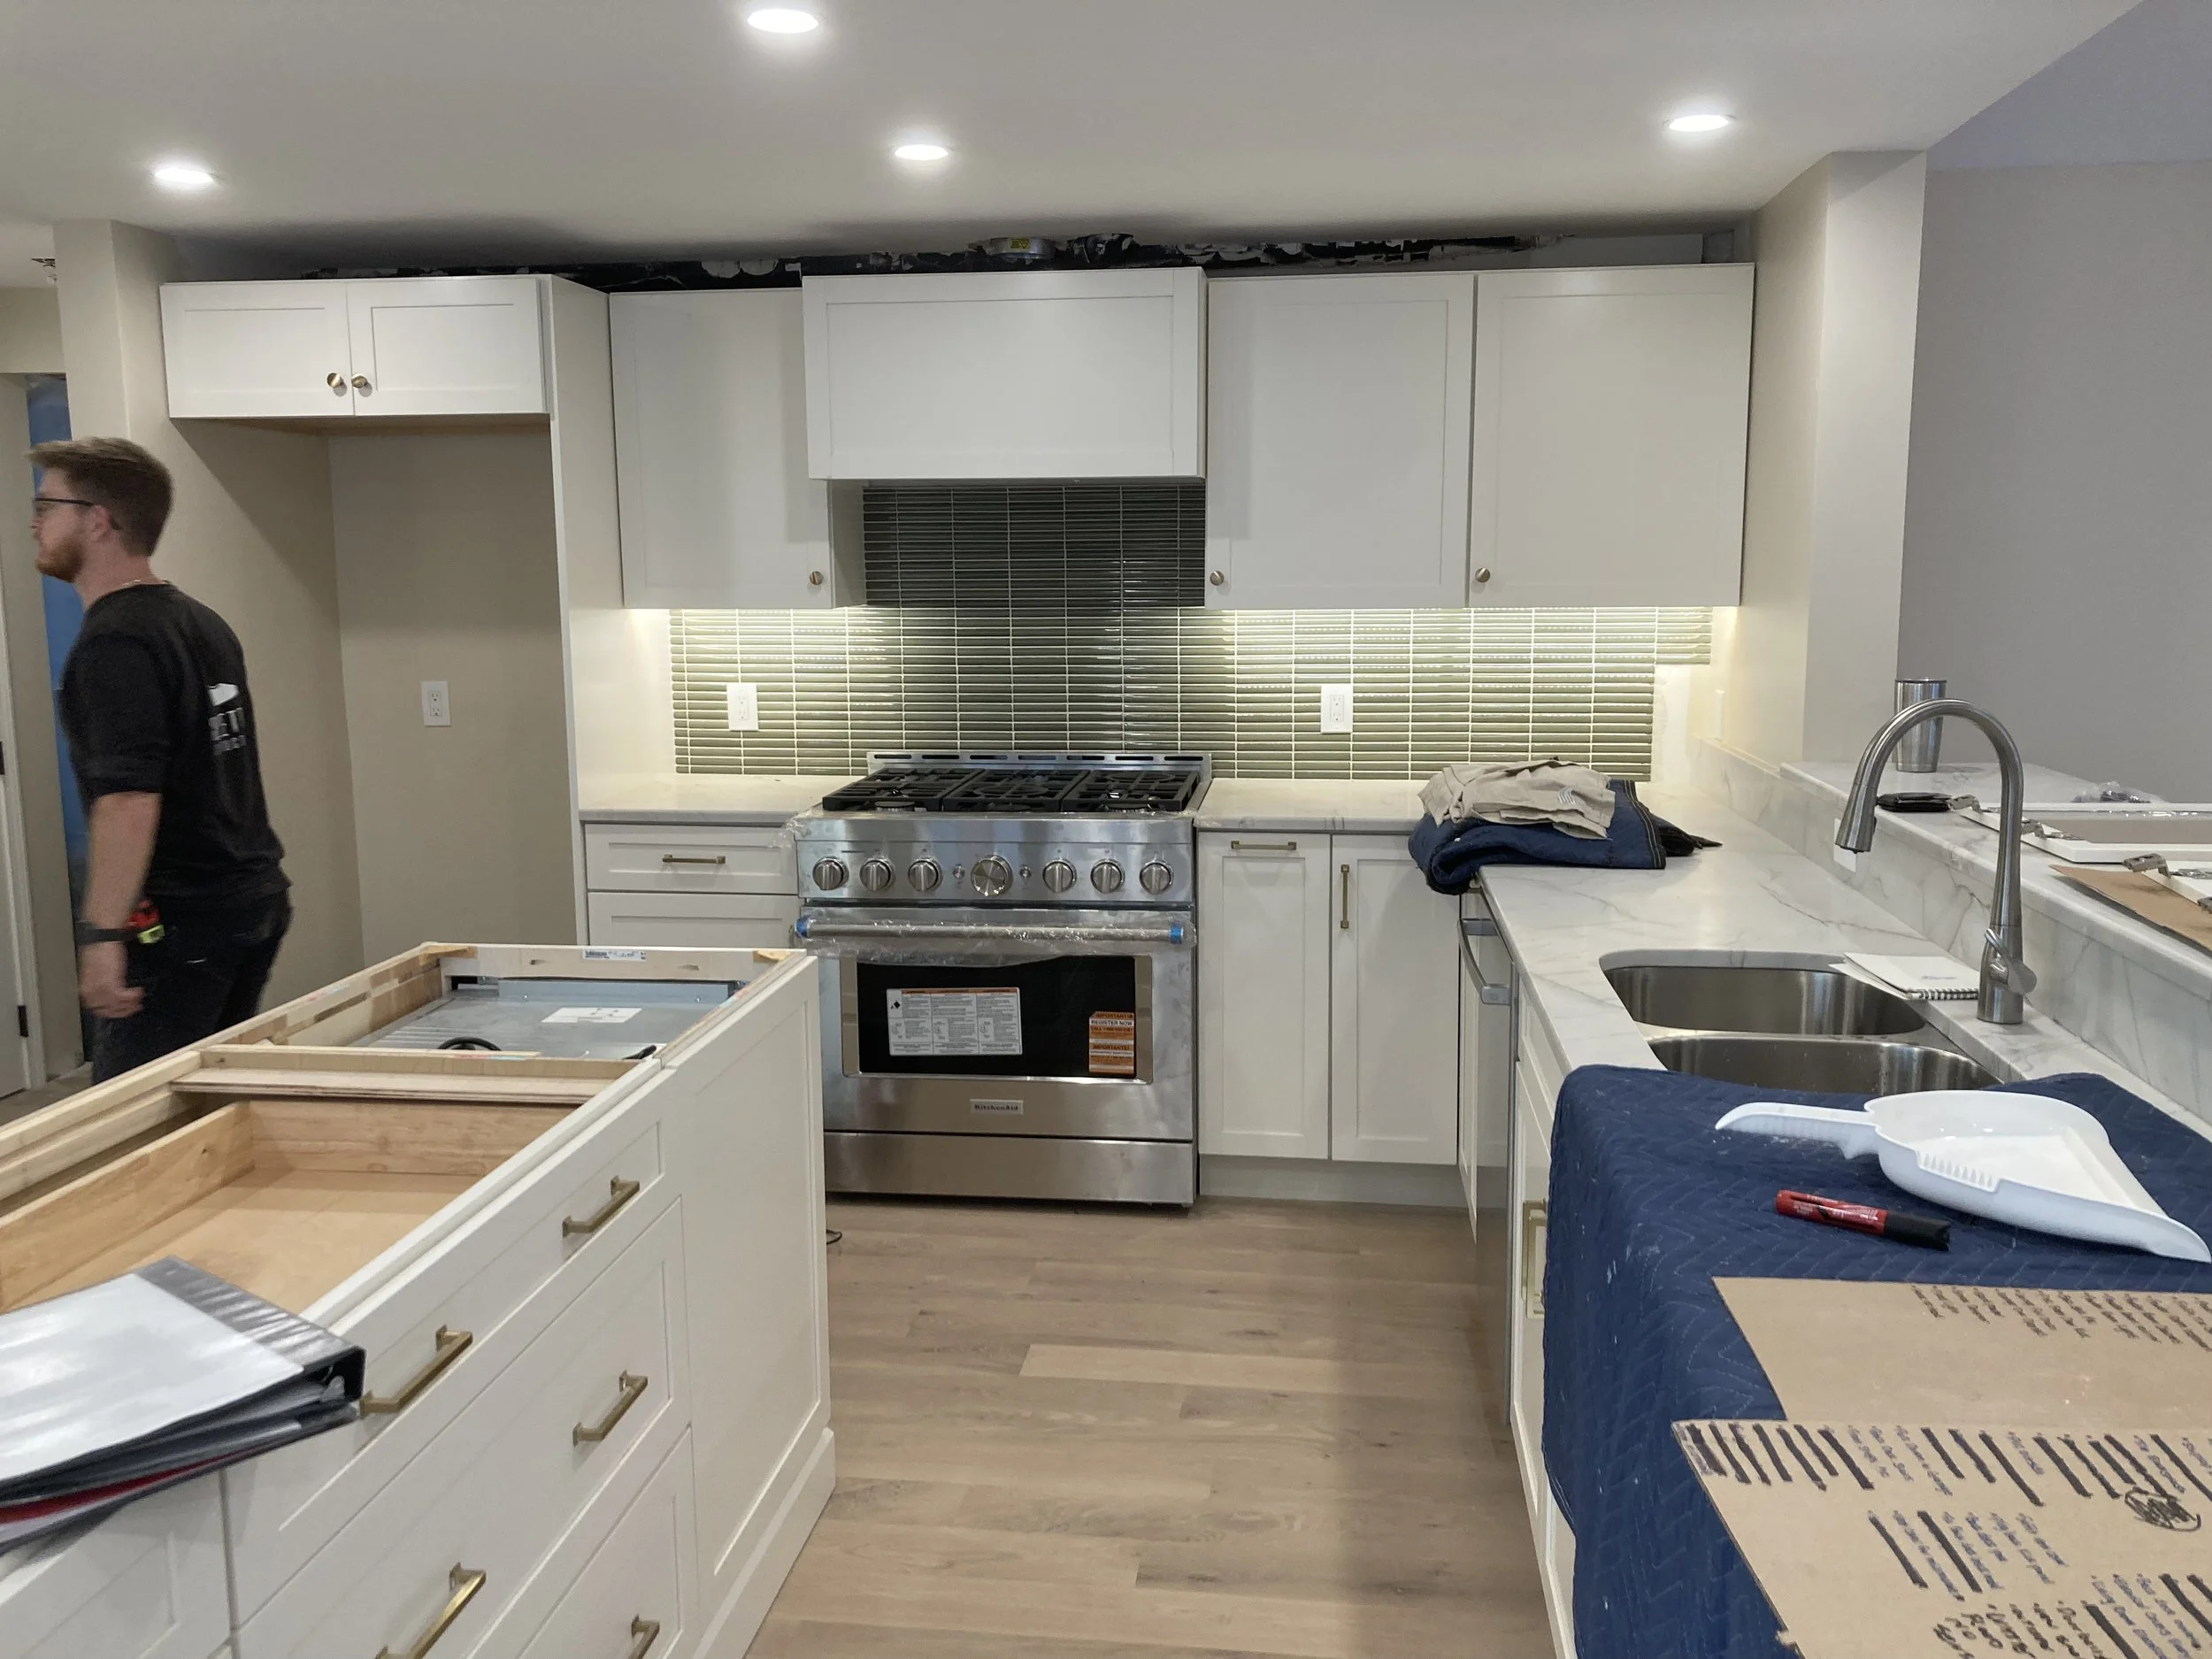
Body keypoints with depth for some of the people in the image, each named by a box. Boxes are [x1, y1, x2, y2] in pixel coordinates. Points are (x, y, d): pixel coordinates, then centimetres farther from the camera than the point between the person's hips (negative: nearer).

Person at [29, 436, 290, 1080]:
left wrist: (101, 936, -24)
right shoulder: (203, 622, 13)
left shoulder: (114, 643, -16)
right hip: (256, 898, 9)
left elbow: (128, 800, -25)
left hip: (176, 920, -9)